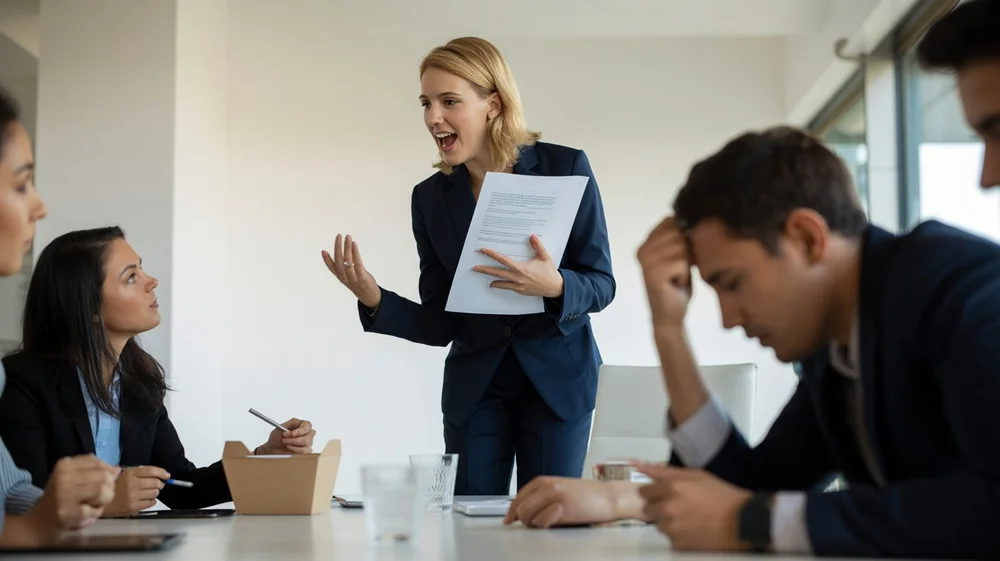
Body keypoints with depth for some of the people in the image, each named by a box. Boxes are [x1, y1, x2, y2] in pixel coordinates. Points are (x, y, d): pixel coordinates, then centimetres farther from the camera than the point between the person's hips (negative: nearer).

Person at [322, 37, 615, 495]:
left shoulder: (565, 168, -10)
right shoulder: (431, 197, -2)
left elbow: (602, 284, -7)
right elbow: (440, 324, -1)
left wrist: (554, 286, -29)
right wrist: (375, 301, -19)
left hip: (557, 378, -2)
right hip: (474, 384, 2)